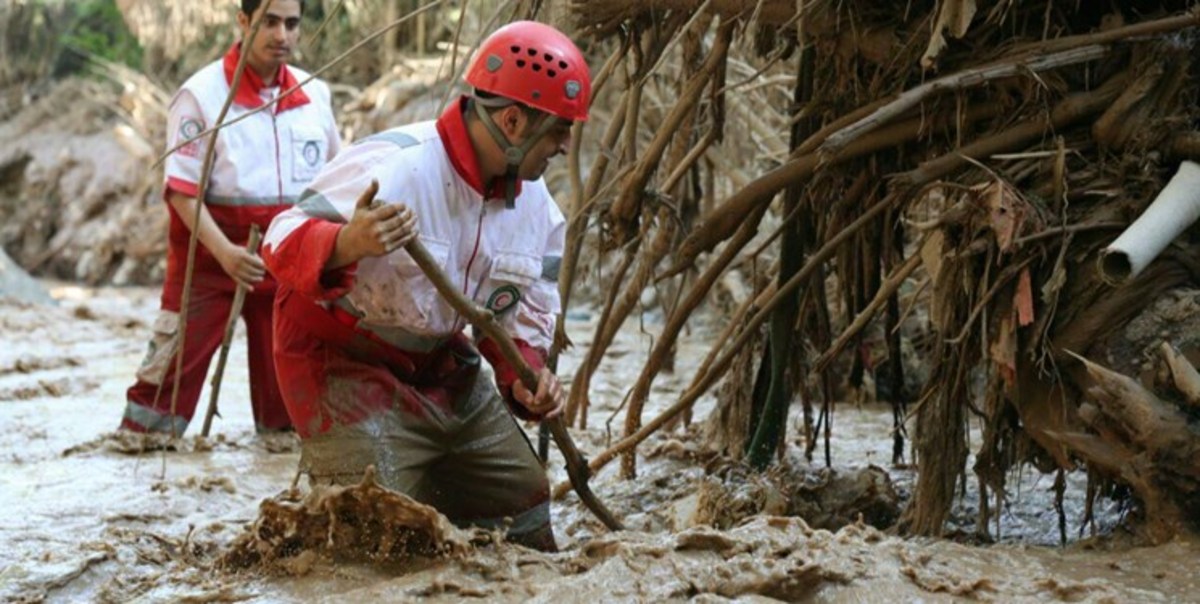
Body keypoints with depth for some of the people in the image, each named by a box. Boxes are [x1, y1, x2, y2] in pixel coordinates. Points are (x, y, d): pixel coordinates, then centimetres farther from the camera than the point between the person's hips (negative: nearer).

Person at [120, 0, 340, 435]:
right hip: (210, 257, -4)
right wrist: (224, 251, -26)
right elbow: (182, 188, -14)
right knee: (174, 365, -5)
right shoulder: (202, 94, -11)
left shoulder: (315, 94, 4)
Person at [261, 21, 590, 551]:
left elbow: (522, 318, 10)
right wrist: (347, 244, -53)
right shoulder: (393, 167, -27)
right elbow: (283, 243, -30)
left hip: (444, 370, 8)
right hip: (347, 364, -8)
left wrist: (525, 376, -12)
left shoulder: (537, 208, -2)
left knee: (525, 522, 12)